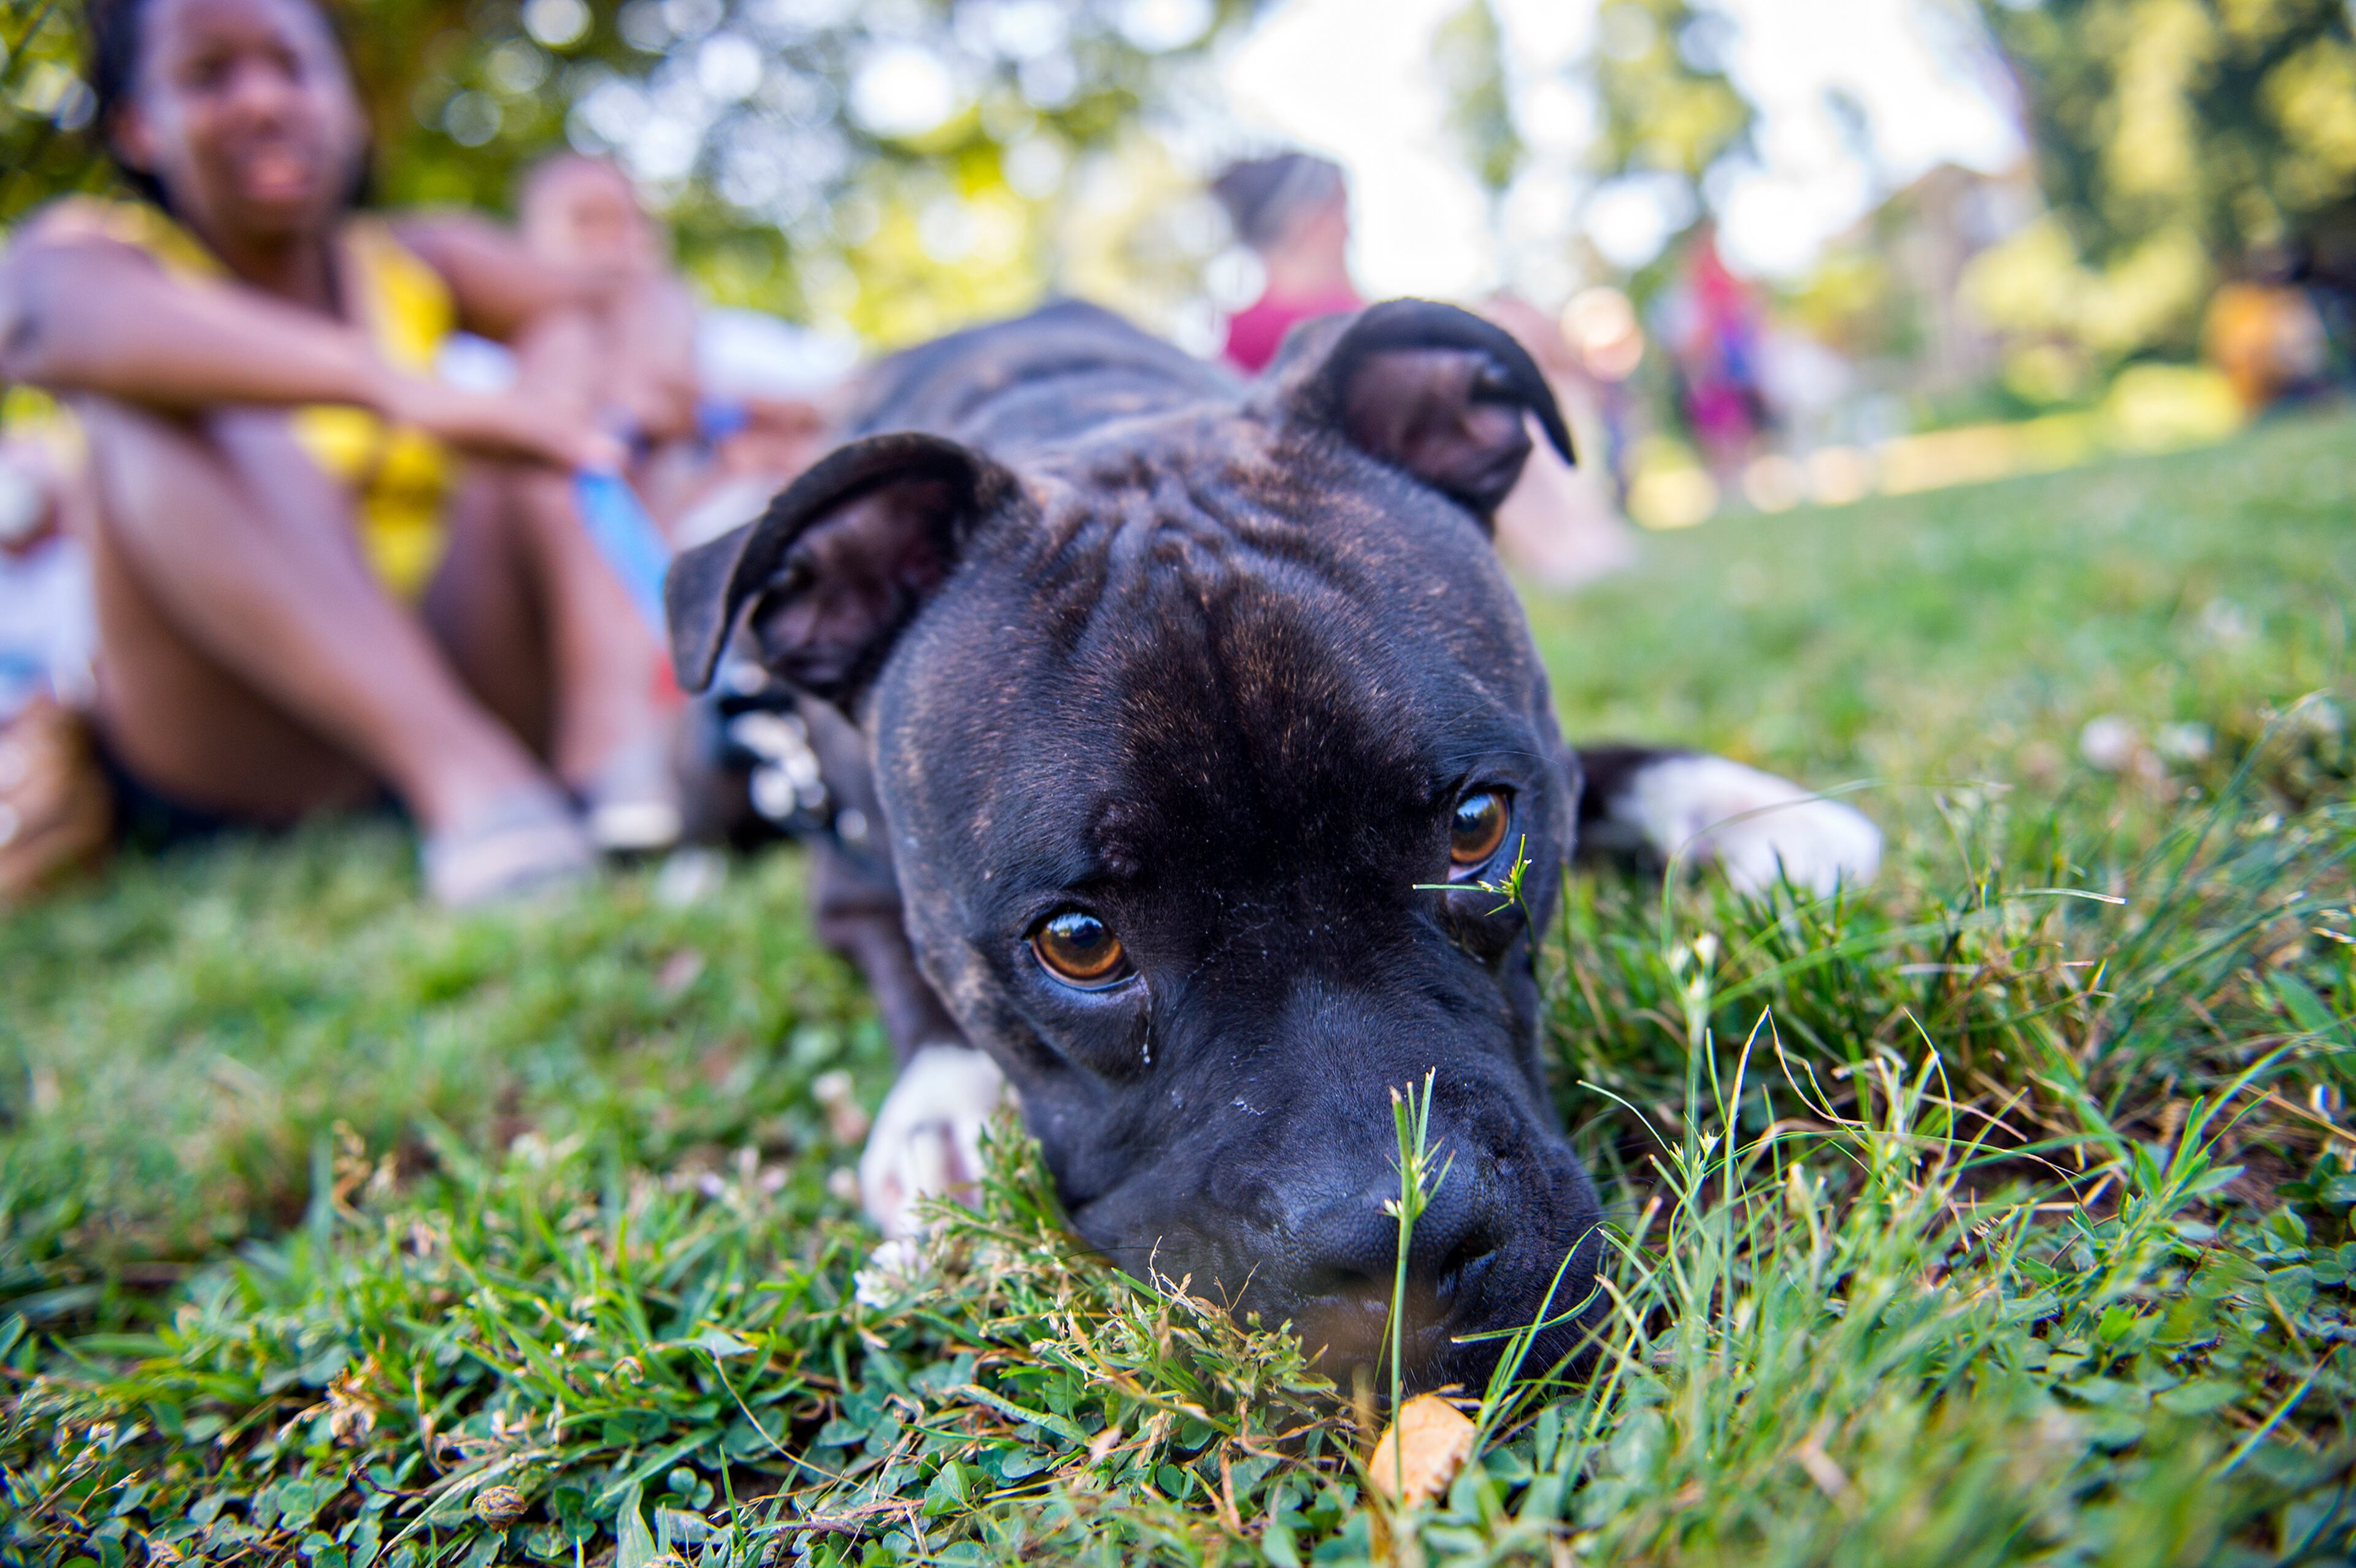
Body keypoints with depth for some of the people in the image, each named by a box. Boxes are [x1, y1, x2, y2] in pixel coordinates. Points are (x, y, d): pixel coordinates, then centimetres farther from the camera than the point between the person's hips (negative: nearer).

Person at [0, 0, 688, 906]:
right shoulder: (87, 247, 4)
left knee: (571, 348, -4)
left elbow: (632, 293, -2)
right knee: (162, 400, -21)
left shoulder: (417, 265, 16)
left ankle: (616, 730, -30)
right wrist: (400, 389, -39)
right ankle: (463, 777, -42)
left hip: (462, 680, 3)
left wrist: (638, 348, -27)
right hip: (239, 767, -3)